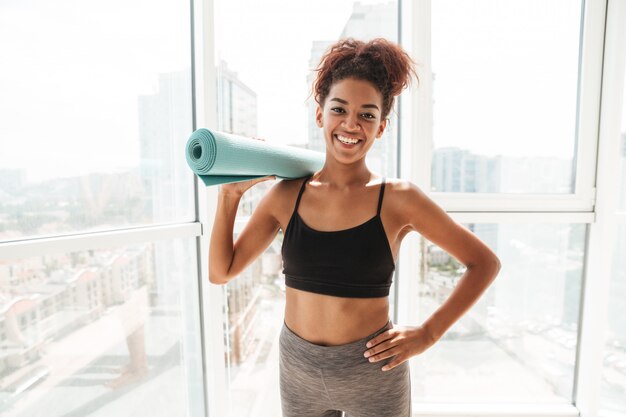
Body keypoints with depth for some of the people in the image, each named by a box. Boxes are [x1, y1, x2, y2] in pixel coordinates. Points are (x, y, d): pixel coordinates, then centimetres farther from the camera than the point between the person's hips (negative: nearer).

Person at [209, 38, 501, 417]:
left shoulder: (397, 198, -14)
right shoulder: (287, 194, -7)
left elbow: (485, 263, -5)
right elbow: (221, 272, -2)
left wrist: (428, 333, -10)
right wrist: (230, 193, -10)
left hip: (374, 372, -2)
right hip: (297, 369, 3)